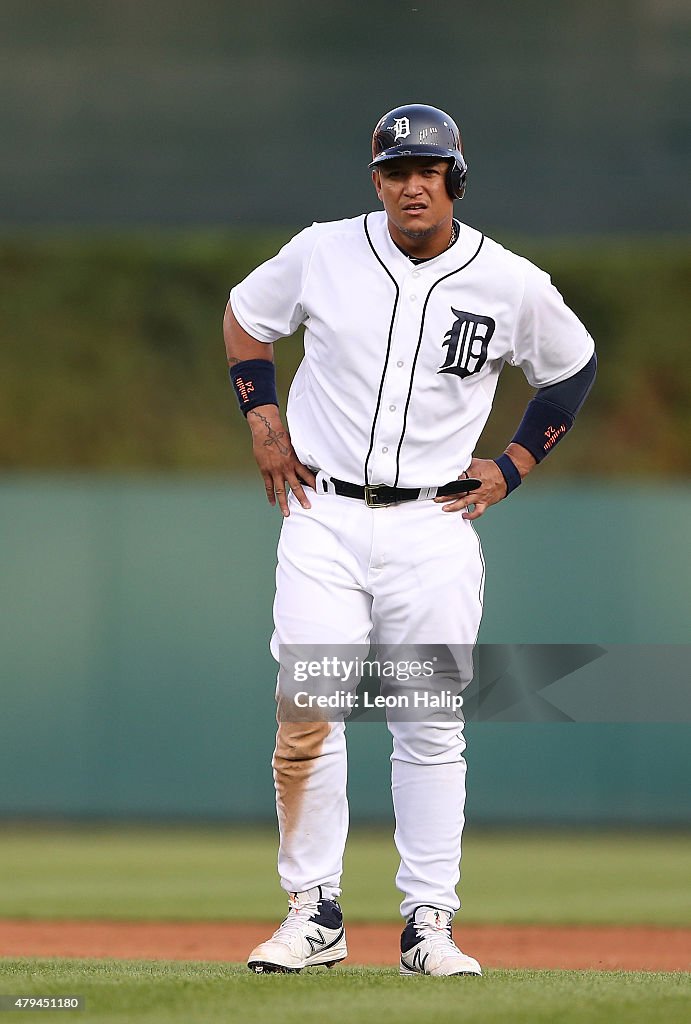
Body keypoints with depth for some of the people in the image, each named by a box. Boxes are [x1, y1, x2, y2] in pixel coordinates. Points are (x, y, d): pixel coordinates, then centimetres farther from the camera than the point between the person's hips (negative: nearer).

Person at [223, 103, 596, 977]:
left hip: (436, 527, 0)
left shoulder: (512, 285, -3)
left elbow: (572, 368, 15)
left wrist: (513, 467, 8)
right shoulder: (321, 254, -3)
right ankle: (314, 915, 1)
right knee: (307, 715, -10)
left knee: (431, 730, 2)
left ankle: (429, 924, 10)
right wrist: (264, 422, 6)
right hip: (324, 517, 0)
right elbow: (245, 315, 16)